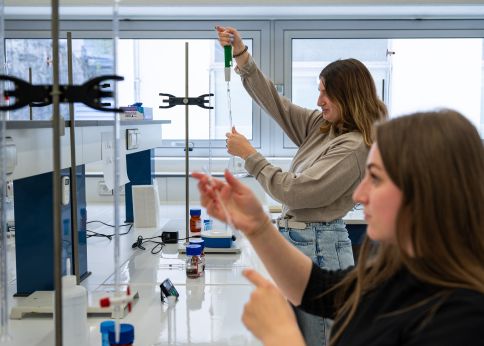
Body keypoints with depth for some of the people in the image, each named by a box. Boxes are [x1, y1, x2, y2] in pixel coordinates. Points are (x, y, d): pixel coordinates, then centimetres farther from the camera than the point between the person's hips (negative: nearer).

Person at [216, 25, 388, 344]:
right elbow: (275, 103, 9)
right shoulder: (321, 127, 8)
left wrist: (248, 154, -13)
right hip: (295, 239, 9)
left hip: (319, 247, -9)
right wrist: (241, 55, 0)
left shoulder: (354, 147, -18)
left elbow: (294, 192, -20)